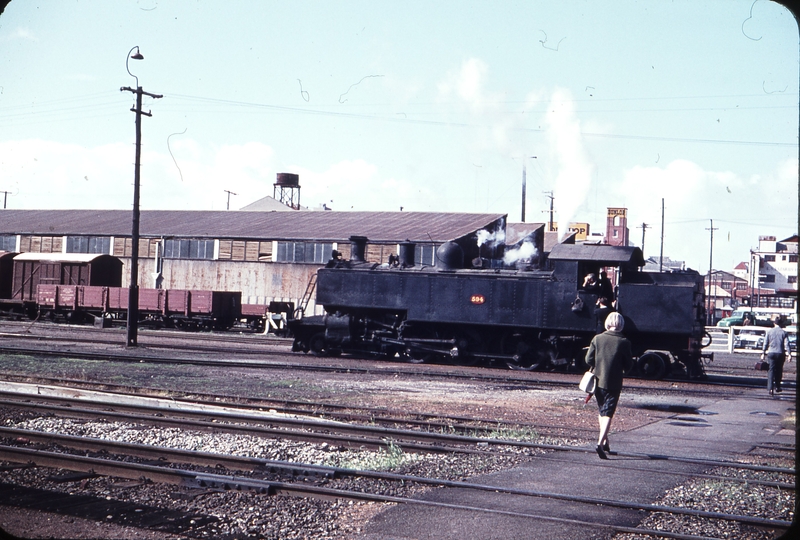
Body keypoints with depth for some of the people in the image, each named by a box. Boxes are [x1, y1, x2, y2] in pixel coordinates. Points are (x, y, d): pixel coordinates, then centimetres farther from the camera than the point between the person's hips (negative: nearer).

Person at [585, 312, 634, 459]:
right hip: (614, 383, -3)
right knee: (608, 413, -2)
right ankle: (601, 443, -19)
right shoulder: (624, 342, -8)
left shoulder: (597, 339, -3)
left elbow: (589, 360, -2)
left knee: (601, 412, 19)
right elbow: (629, 365, -4)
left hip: (598, 381, 3)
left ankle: (605, 442, 26)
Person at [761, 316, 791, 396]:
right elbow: (786, 344, -6)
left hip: (771, 353, 0)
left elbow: (765, 343, 4)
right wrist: (789, 354, -7)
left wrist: (763, 353, 10)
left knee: (771, 370, -2)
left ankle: (770, 388, -15)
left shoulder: (769, 331, 3)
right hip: (780, 353, 0)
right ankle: (777, 387, 24)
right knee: (779, 370, 15)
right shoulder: (783, 332, 0)